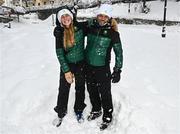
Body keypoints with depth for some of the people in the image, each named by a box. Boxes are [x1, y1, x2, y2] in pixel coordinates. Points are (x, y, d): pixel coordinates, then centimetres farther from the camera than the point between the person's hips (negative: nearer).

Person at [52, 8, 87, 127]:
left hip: (81, 63, 1)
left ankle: (79, 110, 38)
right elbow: (59, 53, -13)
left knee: (80, 88, 15)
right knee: (63, 89, 8)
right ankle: (61, 113, 31)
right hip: (67, 64, 0)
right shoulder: (59, 33, -13)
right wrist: (66, 71, -17)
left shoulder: (80, 27, -12)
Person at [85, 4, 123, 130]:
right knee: (92, 90, 19)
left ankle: (107, 116, 28)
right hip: (89, 66, 4)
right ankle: (96, 110, 43)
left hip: (103, 67, -4)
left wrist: (117, 70, -9)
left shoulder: (112, 31, -12)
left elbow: (119, 52, -7)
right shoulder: (90, 26, -3)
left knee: (105, 93, 5)